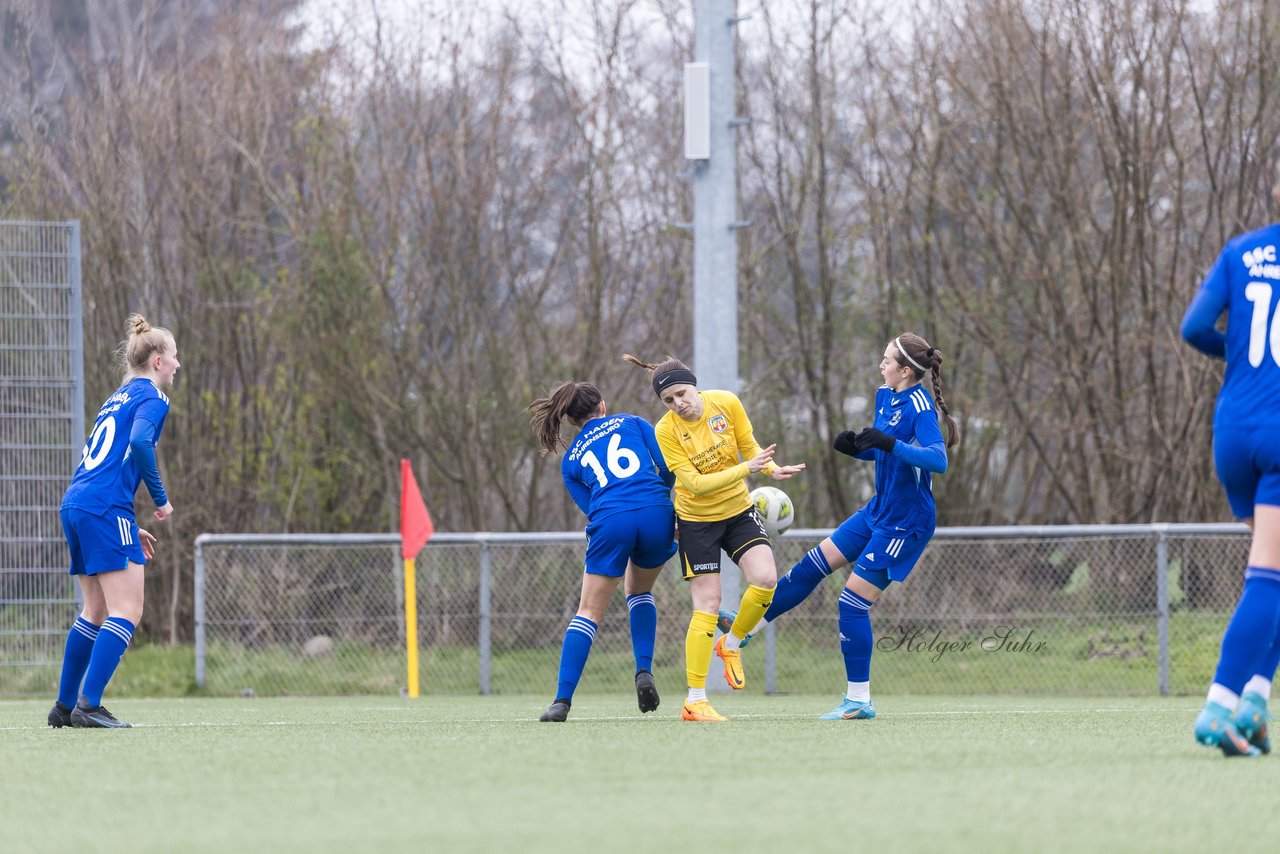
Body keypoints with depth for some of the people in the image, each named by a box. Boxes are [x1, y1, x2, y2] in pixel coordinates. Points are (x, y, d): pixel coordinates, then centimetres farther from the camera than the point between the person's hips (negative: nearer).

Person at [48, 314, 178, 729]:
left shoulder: (119, 398, 24)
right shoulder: (150, 397, -3)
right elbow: (140, 443, -22)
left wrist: (129, 527, 26)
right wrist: (161, 499, -10)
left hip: (74, 506, 9)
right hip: (106, 509, -9)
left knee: (95, 612, 17)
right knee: (127, 612, -10)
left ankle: (65, 706, 18)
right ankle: (88, 705, -19)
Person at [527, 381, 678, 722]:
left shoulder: (571, 460, 24)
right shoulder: (632, 423, 22)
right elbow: (666, 465, 9)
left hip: (610, 521, -1)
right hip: (656, 513, 1)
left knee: (589, 611, 5)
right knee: (639, 591, 27)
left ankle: (562, 700, -5)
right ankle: (644, 672, 9)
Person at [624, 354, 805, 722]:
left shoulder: (726, 403, -11)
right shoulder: (666, 431, -20)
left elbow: (749, 447, 0)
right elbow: (695, 484, -25)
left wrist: (773, 469, -20)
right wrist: (746, 468, -32)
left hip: (739, 510, 3)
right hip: (696, 520, -3)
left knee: (765, 578, -19)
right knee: (707, 606, -8)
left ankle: (731, 644, 11)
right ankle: (695, 701, -1)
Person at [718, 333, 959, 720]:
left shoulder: (920, 407, -21)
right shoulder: (885, 397, 6)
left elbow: (938, 460, -34)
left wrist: (890, 443, -43)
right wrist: (855, 446, -2)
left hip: (905, 524, -9)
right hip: (879, 511, 9)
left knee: (853, 602, -7)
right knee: (813, 565, 15)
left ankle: (859, 701, 2)